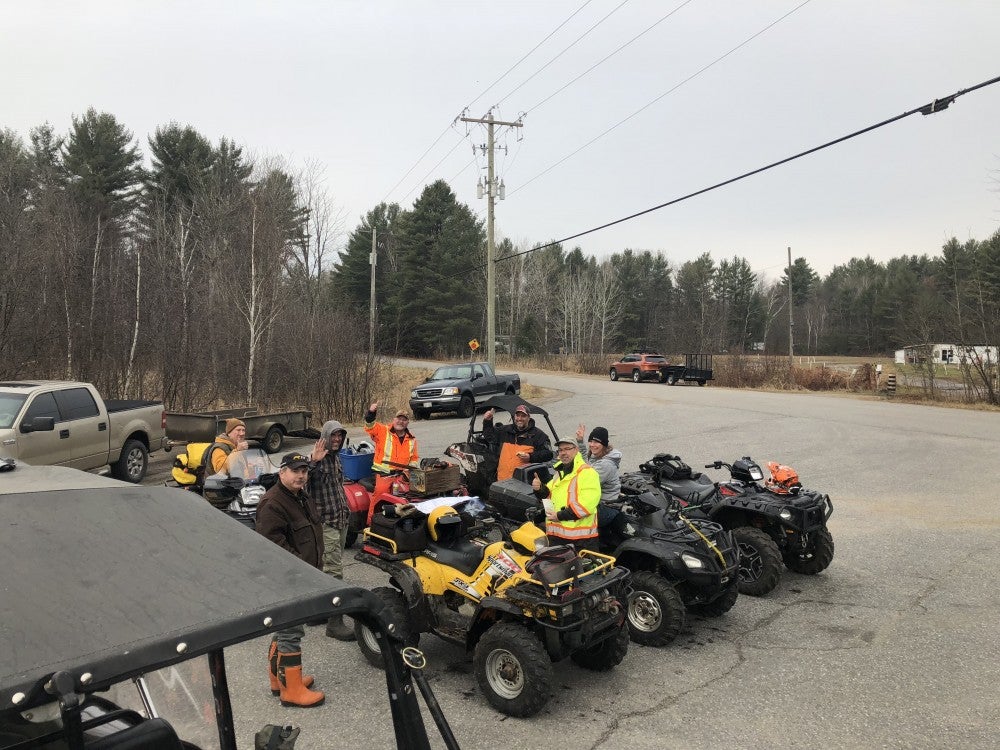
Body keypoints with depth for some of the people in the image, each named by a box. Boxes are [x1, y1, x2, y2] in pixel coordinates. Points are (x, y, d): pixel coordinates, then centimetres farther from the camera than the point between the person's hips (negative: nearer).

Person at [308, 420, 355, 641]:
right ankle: (335, 622, -10)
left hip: (341, 519, 9)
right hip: (326, 522, -9)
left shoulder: (336, 457, 13)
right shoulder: (318, 458, -14)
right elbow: (305, 484, -30)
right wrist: (314, 462, -41)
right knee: (334, 570, -12)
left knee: (332, 565, 18)